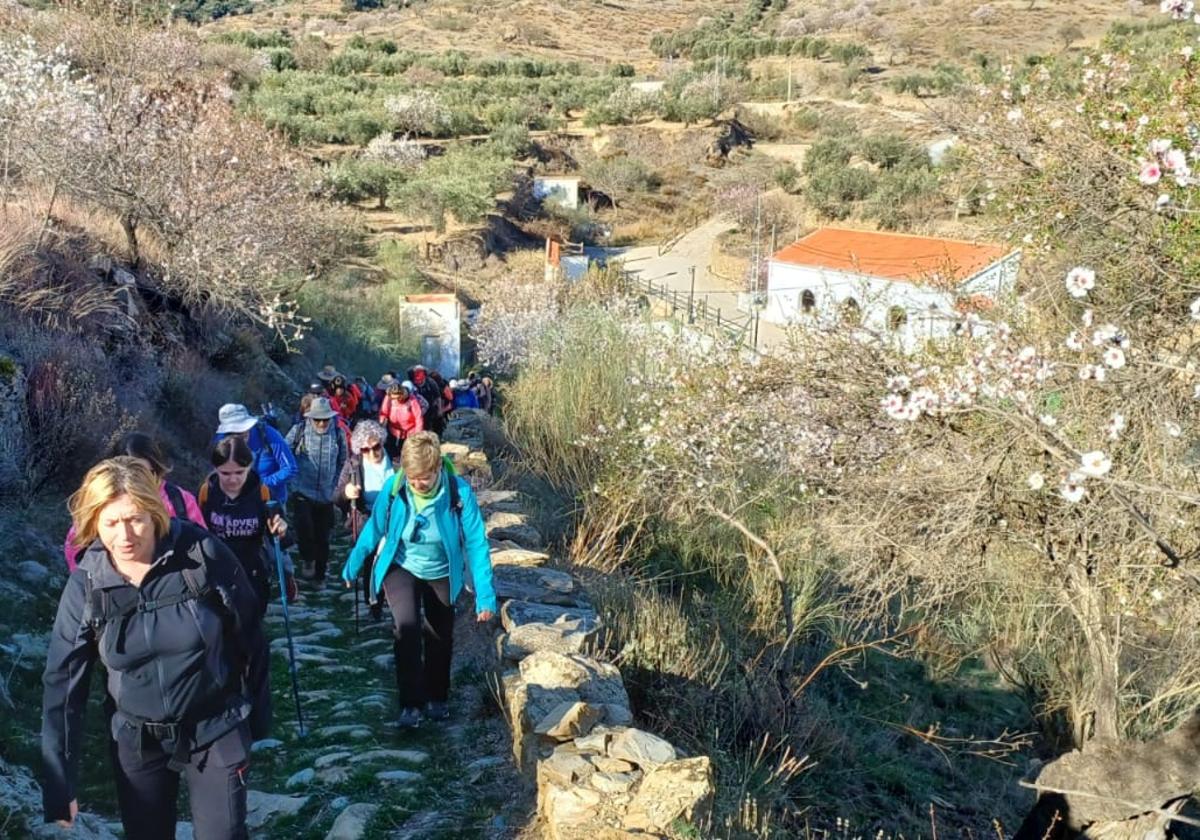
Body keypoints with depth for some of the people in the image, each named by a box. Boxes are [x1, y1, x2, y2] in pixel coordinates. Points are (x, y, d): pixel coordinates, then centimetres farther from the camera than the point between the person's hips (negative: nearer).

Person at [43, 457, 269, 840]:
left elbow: (248, 637, -7)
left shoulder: (203, 554, -19)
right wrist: (60, 784, -8)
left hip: (216, 729, -2)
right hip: (137, 739, 3)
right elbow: (63, 683, -7)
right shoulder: (85, 585, -12)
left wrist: (258, 715, 1)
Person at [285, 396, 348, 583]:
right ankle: (308, 560, 5)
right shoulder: (299, 431, -8)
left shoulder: (338, 434, -2)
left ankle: (320, 574, 26)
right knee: (304, 526, -22)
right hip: (302, 492, -2)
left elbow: (342, 461, 12)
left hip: (326, 495, 2)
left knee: (323, 536, 10)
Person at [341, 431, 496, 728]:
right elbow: (374, 528, -7)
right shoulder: (393, 487, -24)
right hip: (401, 567, 0)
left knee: (440, 637, 15)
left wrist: (485, 595, -26)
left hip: (441, 574, 1)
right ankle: (411, 703, -14)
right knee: (406, 626, -24)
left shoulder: (460, 492, -28)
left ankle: (437, 698, 39)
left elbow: (476, 543, -24)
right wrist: (352, 565, 2)